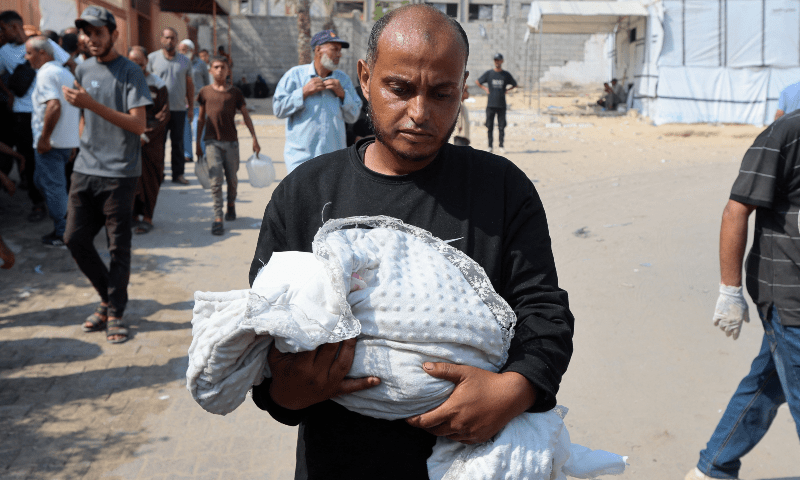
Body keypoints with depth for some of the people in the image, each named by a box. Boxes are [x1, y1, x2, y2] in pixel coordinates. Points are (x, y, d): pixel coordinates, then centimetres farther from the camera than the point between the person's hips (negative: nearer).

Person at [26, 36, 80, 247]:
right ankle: (69, 219, 18)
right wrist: (75, 138, 20)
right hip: (69, 140, 9)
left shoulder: (46, 73, -13)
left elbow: (54, 105, -27)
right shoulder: (66, 72, 16)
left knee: (53, 187, 0)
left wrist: (44, 138, -22)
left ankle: (62, 234, 7)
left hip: (51, 143, -9)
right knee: (41, 180, 20)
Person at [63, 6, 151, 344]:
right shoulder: (83, 69, 11)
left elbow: (138, 125, -17)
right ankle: (108, 297, 23)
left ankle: (115, 313, 11)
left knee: (118, 247, 0)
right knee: (75, 239, 4)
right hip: (84, 171, 6)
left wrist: (92, 104, -22)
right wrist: (83, 141, 14)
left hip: (119, 173, -6)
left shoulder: (129, 72, -7)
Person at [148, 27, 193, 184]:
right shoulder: (152, 58, 3)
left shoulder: (185, 61, 10)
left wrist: (191, 107, 10)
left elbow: (189, 85, 14)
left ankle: (178, 174, 14)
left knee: (178, 143, 7)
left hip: (179, 109, 2)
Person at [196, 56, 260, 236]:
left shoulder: (235, 93, 4)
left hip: (231, 141, 0)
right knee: (215, 180, -10)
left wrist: (254, 138, 0)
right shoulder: (205, 92, 7)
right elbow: (201, 118, 13)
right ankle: (218, 218, -9)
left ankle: (231, 204, 38)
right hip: (212, 141, 0)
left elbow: (246, 116, 7)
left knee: (231, 178, 9)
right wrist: (198, 143, 14)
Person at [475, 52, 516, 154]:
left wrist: (507, 90, 6)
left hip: (502, 105, 0)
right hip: (490, 104, 0)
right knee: (490, 126, 0)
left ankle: (501, 146, 6)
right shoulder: (488, 73, 5)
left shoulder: (506, 74, 7)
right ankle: (490, 146, 6)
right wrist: (485, 89, 5)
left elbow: (514, 84, 20)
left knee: (501, 126, -1)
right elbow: (477, 82, 16)